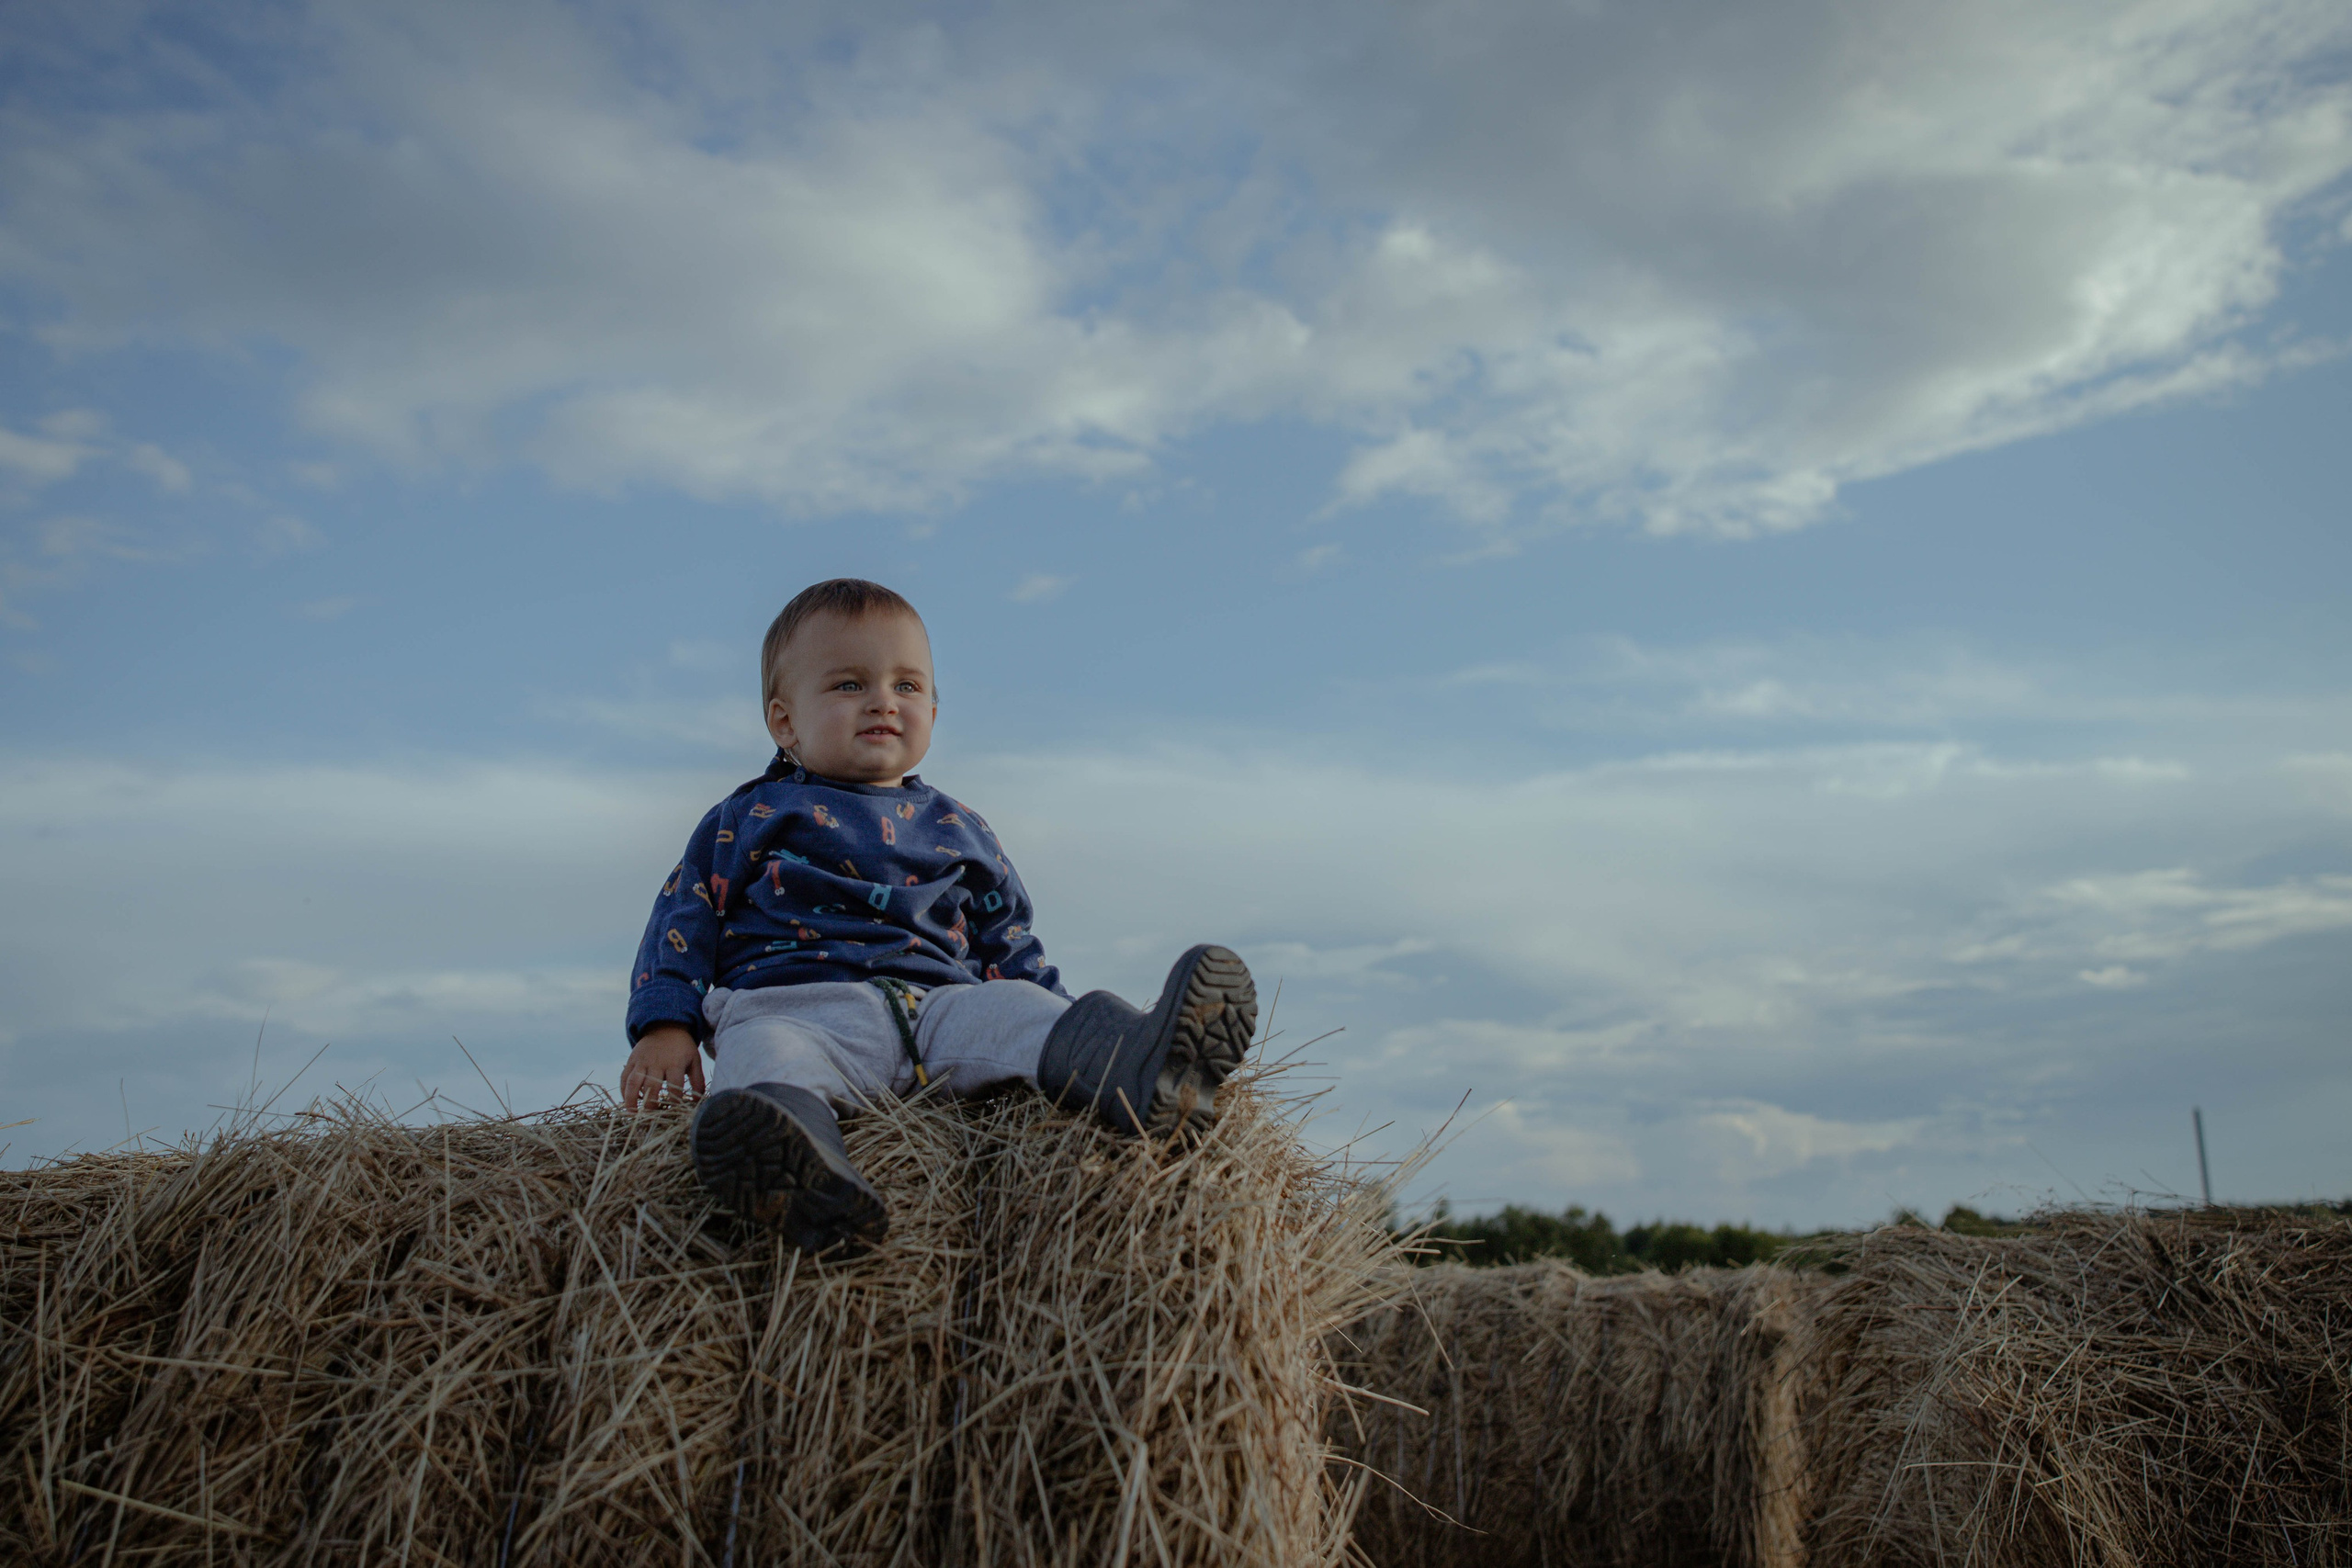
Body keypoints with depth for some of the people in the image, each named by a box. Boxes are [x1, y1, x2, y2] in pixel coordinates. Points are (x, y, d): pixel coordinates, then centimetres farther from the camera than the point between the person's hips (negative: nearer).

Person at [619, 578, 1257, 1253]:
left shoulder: (961, 832, 29)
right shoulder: (750, 818, 21)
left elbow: (1010, 947, 30)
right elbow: (684, 919, 15)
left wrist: (1061, 1022, 15)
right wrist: (665, 1027, -2)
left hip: (942, 1003, 3)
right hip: (794, 1001, -2)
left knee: (1018, 1009, -28)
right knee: (767, 1050, -38)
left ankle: (1137, 1070, -58)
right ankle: (792, 1154, -71)